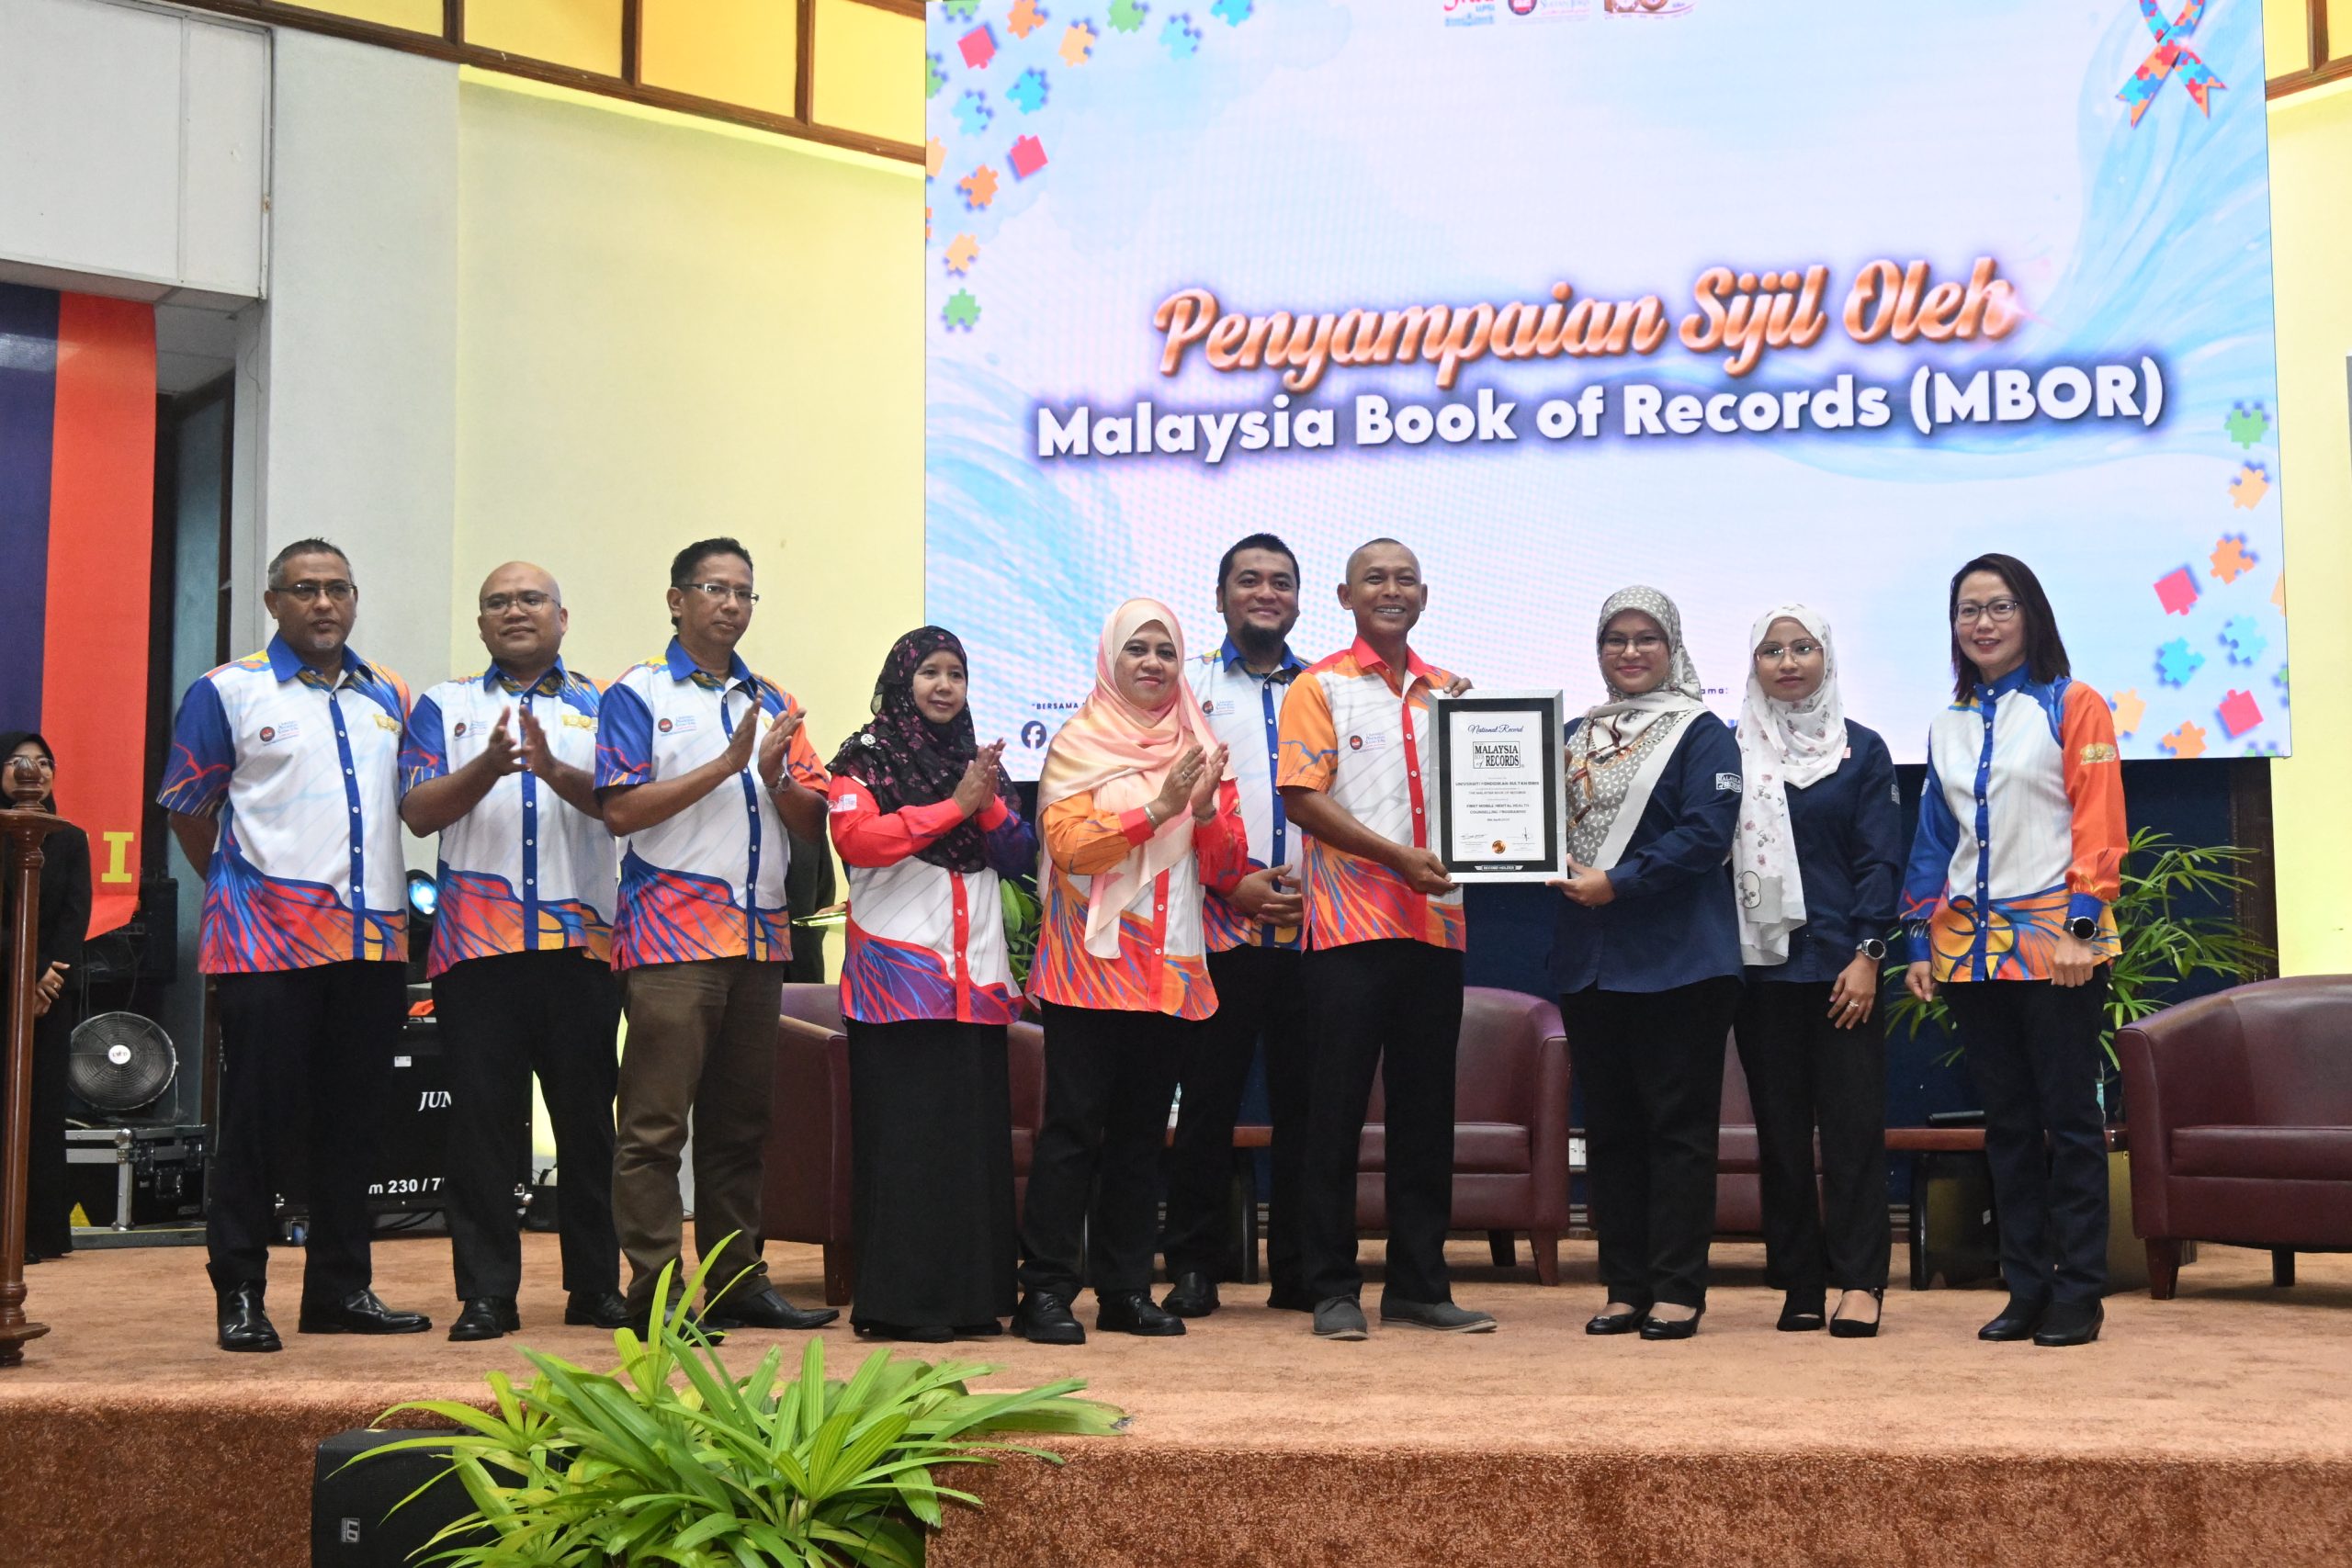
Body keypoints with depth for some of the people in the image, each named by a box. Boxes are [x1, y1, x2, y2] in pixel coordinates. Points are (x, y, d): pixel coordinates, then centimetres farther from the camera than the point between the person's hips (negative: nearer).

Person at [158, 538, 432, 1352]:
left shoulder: (391, 698, 15)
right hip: (268, 942, -4)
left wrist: (389, 893, 13)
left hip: (375, 941, 5)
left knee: (351, 1123, 9)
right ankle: (239, 1294, 6)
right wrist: (241, 889, 7)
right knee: (256, 1121, -2)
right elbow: (188, 810, 4)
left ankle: (341, 1289, 17)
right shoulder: (228, 692, 1)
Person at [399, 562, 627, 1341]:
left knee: (588, 1117, 4)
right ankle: (486, 1292, 6)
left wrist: (555, 771, -21)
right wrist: (488, 767, -16)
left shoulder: (601, 707, 12)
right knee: (482, 1118, 0)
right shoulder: (446, 706, 14)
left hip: (580, 942, 0)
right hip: (477, 943, 0)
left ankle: (596, 1285, 13)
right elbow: (418, 811, 1)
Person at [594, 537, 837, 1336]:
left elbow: (813, 818, 13)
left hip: (761, 932, 6)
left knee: (741, 1121, 10)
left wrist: (776, 779, -8)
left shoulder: (772, 702, 18)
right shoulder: (638, 694, 1)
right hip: (673, 932, -6)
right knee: (656, 1123, -7)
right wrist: (727, 765, -13)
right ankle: (655, 1291, -3)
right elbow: (622, 810, -10)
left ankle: (737, 1280, 17)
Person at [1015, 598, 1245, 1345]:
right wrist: (1158, 808, -18)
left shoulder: (1198, 748, 14)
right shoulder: (1078, 743, 2)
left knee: (1142, 1128, 8)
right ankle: (1046, 1290, -3)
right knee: (1074, 1123, -6)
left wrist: (1205, 810, -10)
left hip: (1172, 968, 4)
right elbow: (1067, 842, -11)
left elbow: (1226, 870, 9)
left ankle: (1125, 1289, 14)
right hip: (1091, 962, -4)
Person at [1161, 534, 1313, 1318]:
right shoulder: (1186, 687, 7)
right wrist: (1231, 883, -8)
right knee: (1207, 1101, 1)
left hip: (1312, 928, 2)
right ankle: (1194, 1268, 9)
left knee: (1305, 1100, 4)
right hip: (1219, 927, -2)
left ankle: (1300, 1269, 13)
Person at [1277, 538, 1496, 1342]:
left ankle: (1419, 1284, 15)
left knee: (1426, 1107, 8)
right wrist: (1396, 857, -17)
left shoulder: (1449, 691, 16)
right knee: (1339, 1104, -1)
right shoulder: (1321, 688, 1)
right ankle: (1332, 1286, 5)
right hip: (1351, 921, -5)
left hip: (1436, 922, 5)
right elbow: (1303, 797, -8)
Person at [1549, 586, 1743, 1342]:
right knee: (1609, 1129, 8)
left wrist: (1616, 884, -19)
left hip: (1674, 961, -6)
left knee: (1679, 1126, -2)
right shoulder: (1575, 736, 16)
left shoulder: (1701, 734, -2)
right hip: (1588, 961, 6)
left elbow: (1707, 833, -14)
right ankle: (1626, 1286, 15)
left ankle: (1678, 1289, 1)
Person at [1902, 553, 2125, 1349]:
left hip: (2052, 944, -5)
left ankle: (2079, 1293, 5)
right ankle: (2026, 1287, 15)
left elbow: (2099, 822, -7)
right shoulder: (1948, 726, 14)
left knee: (2069, 1117, -1)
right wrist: (1922, 942, 9)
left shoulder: (2072, 707, -1)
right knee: (2007, 1121, 9)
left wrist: (2080, 926, -16)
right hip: (1971, 946, 5)